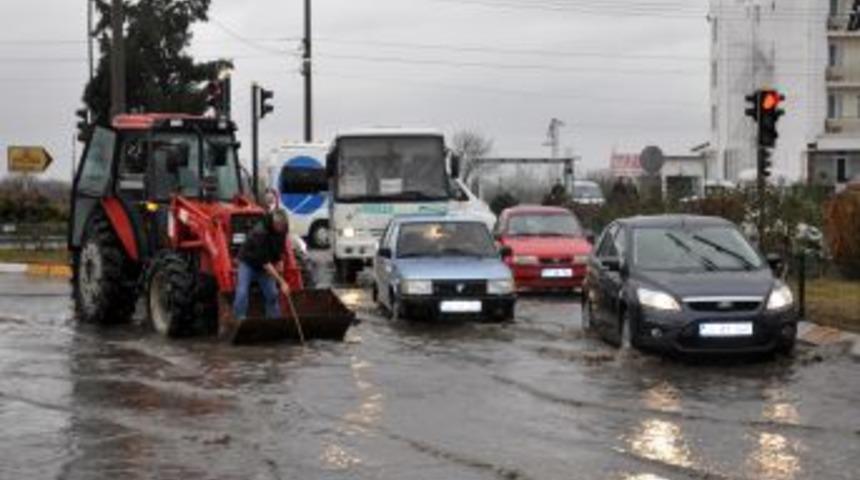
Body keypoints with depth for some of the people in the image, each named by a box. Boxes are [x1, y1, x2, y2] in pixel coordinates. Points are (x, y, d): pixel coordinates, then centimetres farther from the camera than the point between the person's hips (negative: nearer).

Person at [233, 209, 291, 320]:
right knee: (242, 293, -18)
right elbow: (264, 262, -37)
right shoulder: (260, 231, -36)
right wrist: (281, 282, -39)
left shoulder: (282, 229, -15)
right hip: (248, 262, -6)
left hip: (268, 264, 6)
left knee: (272, 294, -1)